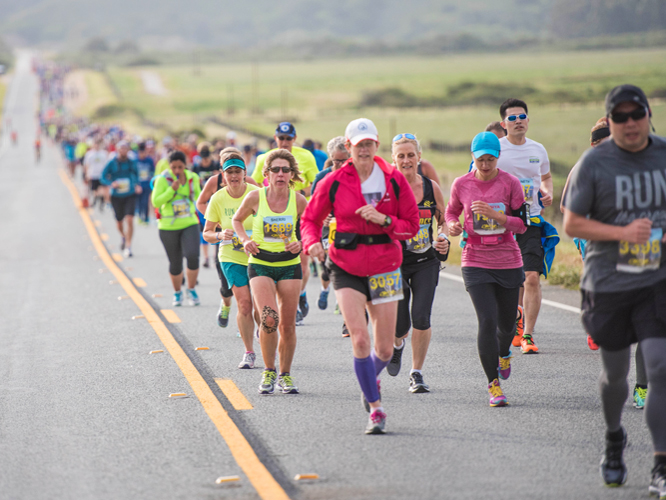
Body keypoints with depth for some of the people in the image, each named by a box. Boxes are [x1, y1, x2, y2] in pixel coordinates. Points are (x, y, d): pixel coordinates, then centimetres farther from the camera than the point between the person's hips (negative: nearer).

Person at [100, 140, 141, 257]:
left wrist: (137, 185, 0)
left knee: (129, 219, -17)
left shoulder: (132, 162, 1)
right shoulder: (112, 163, -6)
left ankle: (128, 246, -11)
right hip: (116, 196, 0)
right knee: (119, 222, 12)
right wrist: (111, 183, -23)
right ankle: (123, 236, 46)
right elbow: (103, 177, -5)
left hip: (130, 196, 0)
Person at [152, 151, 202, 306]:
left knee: (192, 256, -20)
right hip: (168, 227, -1)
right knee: (175, 263, 5)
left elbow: (199, 198, 18)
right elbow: (156, 202, -15)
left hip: (190, 224, 1)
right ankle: (177, 293, 30)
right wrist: (172, 190, -23)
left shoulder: (192, 177, 2)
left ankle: (191, 290, 2)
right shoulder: (163, 179, -9)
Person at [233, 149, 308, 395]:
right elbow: (237, 220, 9)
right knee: (269, 318, -19)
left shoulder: (299, 200, -7)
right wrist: (245, 240, -8)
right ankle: (269, 372, -1)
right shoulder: (256, 197, -9)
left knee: (288, 324, 3)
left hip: (289, 265, 2)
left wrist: (300, 244, -10)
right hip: (260, 264, -2)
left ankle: (285, 374, 22)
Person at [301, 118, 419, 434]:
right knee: (360, 340, -16)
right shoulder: (333, 183, -3)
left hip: (384, 268, 1)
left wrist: (383, 219, -16)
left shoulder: (394, 180, -2)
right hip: (346, 269, -1)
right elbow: (311, 219, 7)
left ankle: (372, 379, 40)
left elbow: (412, 226, 1)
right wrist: (312, 242, -14)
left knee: (385, 349, 4)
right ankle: (375, 409, -3)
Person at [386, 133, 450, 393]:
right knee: (399, 325, -2)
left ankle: (417, 373, 6)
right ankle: (397, 345, 37)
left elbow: (444, 221, 13)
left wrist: (443, 237, -7)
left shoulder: (431, 187, 0)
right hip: (395, 263, -1)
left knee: (421, 318, -12)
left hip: (426, 262, 2)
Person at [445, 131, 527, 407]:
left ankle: (503, 354, 49)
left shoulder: (511, 183, -5)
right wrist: (452, 225, -6)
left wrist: (494, 214, -22)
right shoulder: (461, 184, -1)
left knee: (506, 322, 12)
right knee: (487, 321, -14)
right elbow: (451, 211, 18)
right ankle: (493, 384, -6)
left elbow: (522, 225, -6)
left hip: (509, 262, 1)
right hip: (476, 263, -1)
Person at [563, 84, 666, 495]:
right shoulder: (594, 163, -6)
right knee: (615, 373, 13)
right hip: (608, 284, -1)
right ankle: (614, 438, 43)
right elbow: (572, 223, -6)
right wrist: (623, 232, -19)